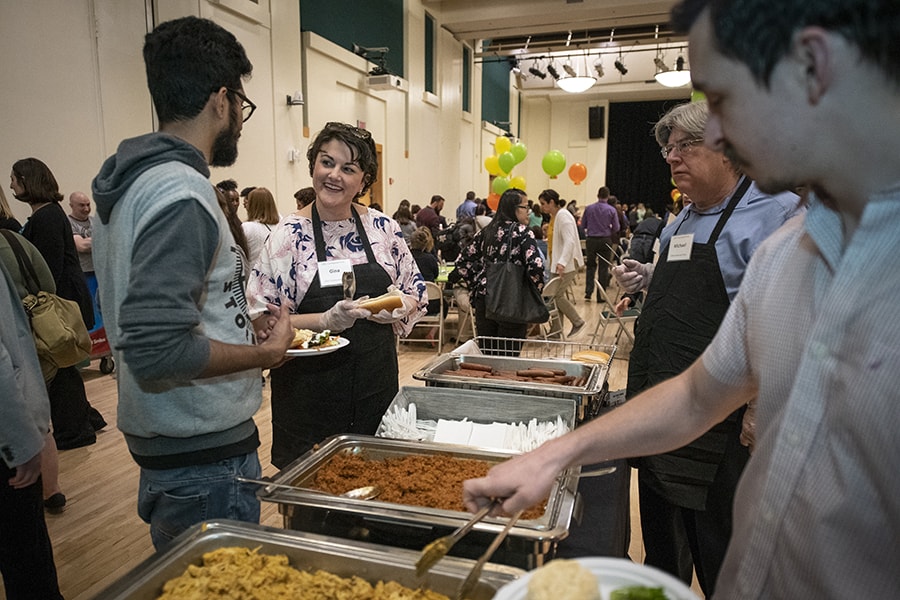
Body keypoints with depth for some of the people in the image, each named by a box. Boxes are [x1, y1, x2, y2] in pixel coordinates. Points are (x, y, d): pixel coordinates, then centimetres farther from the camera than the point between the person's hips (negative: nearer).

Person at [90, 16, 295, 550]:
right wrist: (266, 352, -15)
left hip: (162, 441, 10)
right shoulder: (182, 195, -22)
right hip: (205, 451, -9)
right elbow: (157, 349, -28)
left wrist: (244, 328, 13)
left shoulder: (134, 181, 10)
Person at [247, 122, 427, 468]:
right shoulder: (289, 235, -8)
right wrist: (326, 320, -22)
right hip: (311, 391, -3)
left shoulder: (383, 228, 2)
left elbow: (416, 289, 11)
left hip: (377, 382, 3)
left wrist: (400, 308, -10)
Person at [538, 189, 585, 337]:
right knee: (553, 295, 6)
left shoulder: (563, 216, -14)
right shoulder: (554, 216, 14)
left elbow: (569, 241, -26)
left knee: (557, 295, -10)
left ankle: (577, 322, 6)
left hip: (567, 264, -9)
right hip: (558, 264, 9)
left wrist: (562, 262, -38)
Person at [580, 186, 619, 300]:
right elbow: (616, 228, -2)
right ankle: (600, 295, 8)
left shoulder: (588, 208, -3)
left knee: (590, 265, 14)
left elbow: (583, 225, 3)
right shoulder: (611, 210, -5)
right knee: (603, 267, 6)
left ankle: (588, 291, 5)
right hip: (605, 240, -1)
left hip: (591, 240, 1)